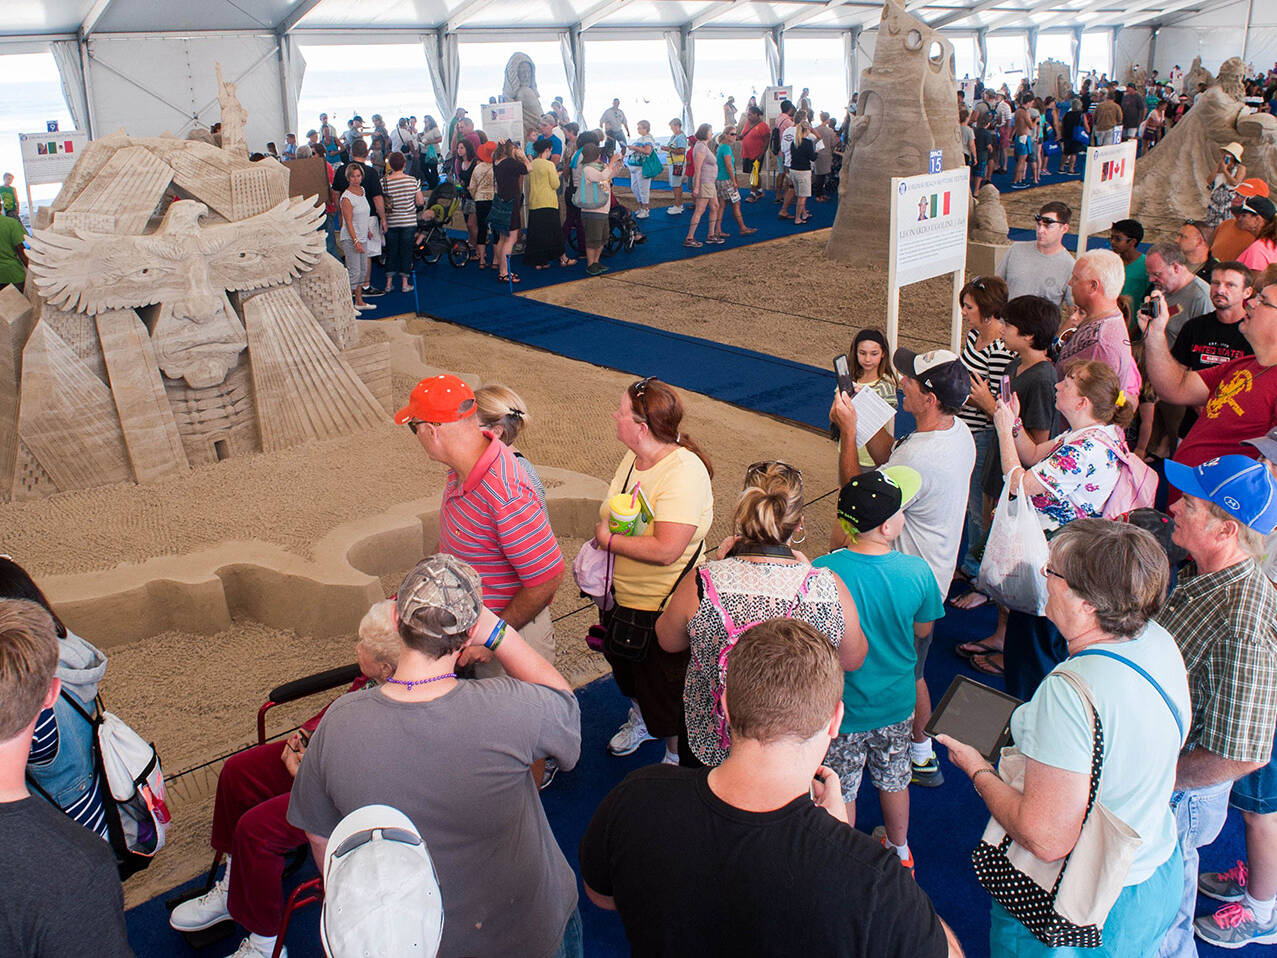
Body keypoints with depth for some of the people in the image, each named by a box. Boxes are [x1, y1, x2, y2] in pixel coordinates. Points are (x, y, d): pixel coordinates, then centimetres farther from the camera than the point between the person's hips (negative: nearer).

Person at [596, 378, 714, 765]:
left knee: (664, 691, 11)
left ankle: (677, 758, 37)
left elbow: (666, 549, -36)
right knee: (625, 668, 30)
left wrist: (609, 540, -25)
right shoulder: (633, 458, -3)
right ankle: (640, 720, 59)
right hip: (622, 598, 8)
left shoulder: (683, 471, -29)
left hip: (664, 609, -8)